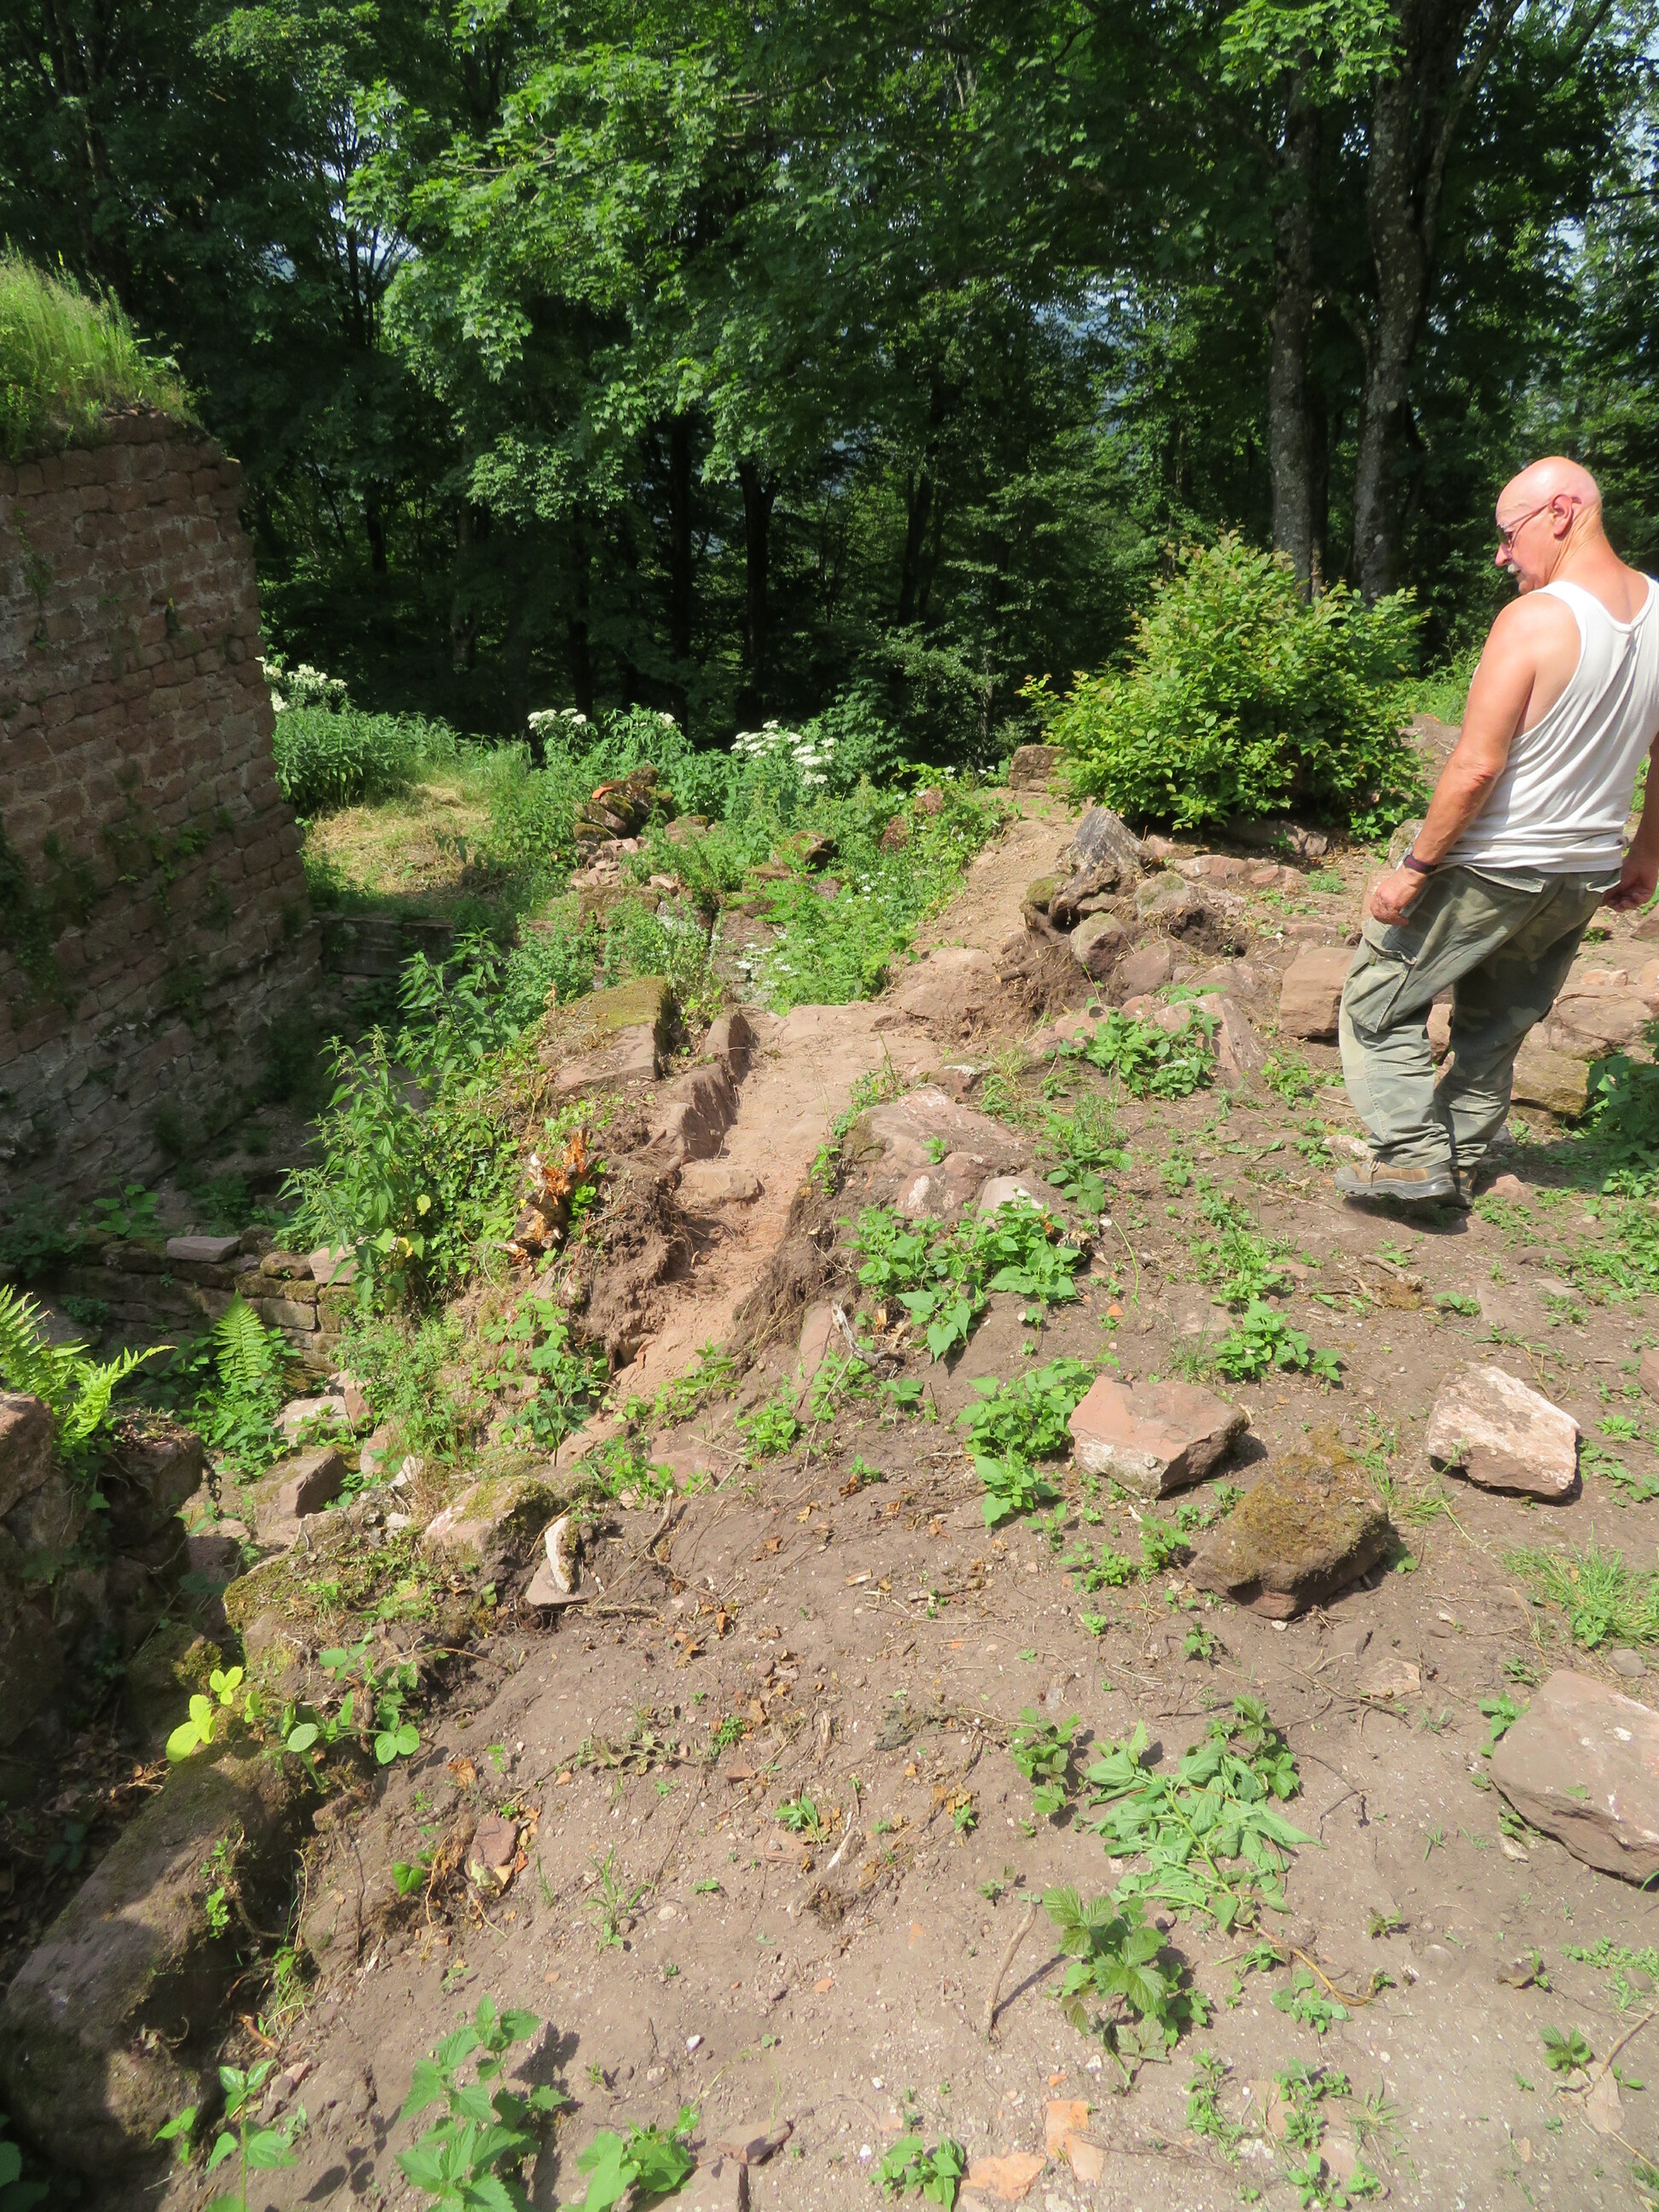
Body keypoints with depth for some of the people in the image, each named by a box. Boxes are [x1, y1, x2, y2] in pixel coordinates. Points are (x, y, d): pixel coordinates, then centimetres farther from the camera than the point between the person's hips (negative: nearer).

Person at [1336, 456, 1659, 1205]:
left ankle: (1415, 1154, 5)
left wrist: (1414, 868, -16)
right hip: (1584, 876, 8)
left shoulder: (1533, 619, -19)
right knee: (1498, 1024, 20)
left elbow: (1476, 767, -24)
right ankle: (1461, 1166, 31)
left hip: (1490, 869, -8)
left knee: (1379, 1001, 7)